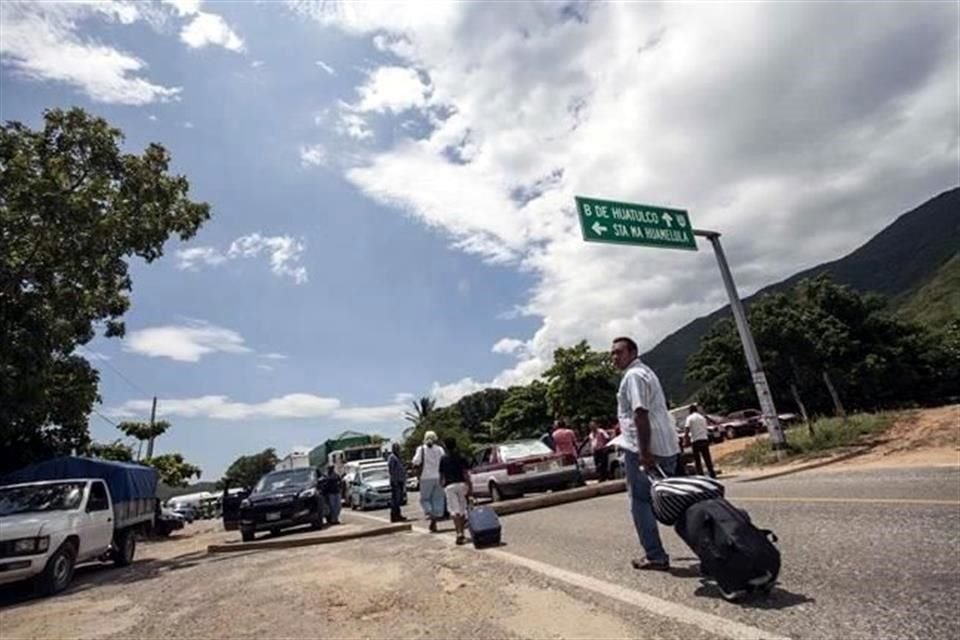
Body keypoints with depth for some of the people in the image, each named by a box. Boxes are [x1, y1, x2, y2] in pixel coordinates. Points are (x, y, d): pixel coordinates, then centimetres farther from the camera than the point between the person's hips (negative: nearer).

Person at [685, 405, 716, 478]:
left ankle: (700, 474, -1)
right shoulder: (702, 417, 13)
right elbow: (706, 428, 16)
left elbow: (687, 429, -11)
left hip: (695, 440, -4)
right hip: (704, 439, 4)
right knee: (707, 458, 11)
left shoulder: (690, 418, -1)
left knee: (697, 459, 3)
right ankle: (712, 473, 12)